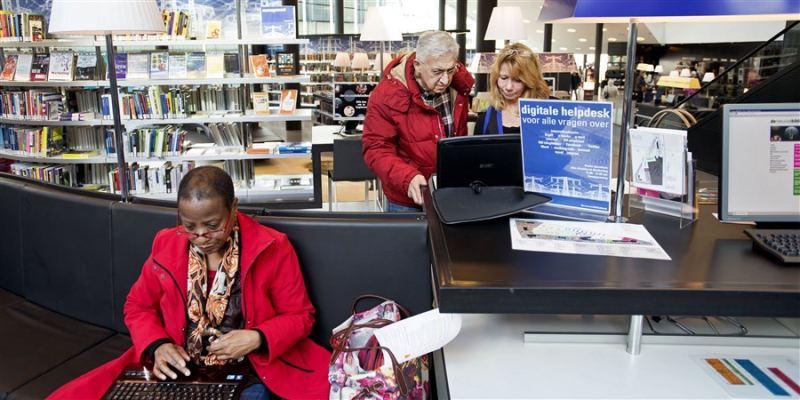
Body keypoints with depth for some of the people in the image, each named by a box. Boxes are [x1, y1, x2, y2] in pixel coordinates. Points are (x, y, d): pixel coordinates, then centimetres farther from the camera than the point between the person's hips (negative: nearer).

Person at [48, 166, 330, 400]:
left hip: (248, 374, -3)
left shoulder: (272, 249, -9)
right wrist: (157, 345, -7)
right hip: (179, 371, 4)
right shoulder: (166, 245, 0)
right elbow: (138, 306, 13)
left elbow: (298, 315, -1)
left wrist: (258, 339, -20)